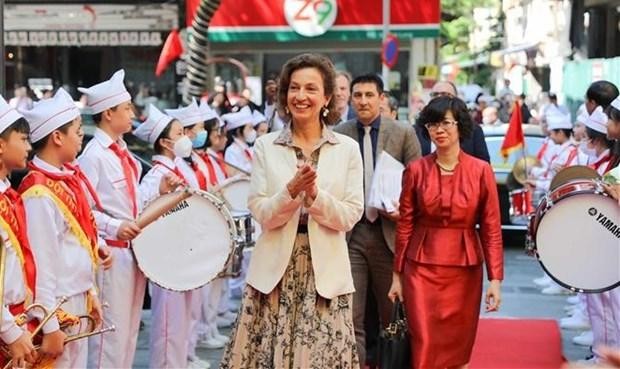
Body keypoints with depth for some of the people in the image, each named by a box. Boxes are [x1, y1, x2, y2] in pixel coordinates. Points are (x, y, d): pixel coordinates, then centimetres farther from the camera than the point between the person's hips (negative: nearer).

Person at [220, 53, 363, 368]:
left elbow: (350, 216, -2)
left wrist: (314, 194, -16)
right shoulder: (266, 146, 3)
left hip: (325, 272, 0)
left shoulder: (347, 149, 3)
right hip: (275, 271, 0)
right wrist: (291, 190, -19)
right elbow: (261, 214, -3)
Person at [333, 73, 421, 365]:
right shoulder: (338, 134, 4)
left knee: (393, 315, 12)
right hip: (349, 234, 0)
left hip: (390, 232, 0)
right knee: (350, 316, -2)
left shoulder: (404, 133, 1)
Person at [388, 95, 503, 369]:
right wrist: (397, 275, 4)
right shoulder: (416, 170, 0)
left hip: (464, 269, 0)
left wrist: (495, 279, -8)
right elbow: (405, 225, 4)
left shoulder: (481, 171, -3)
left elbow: (492, 229, -3)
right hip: (422, 268, 0)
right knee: (424, 346, -5)